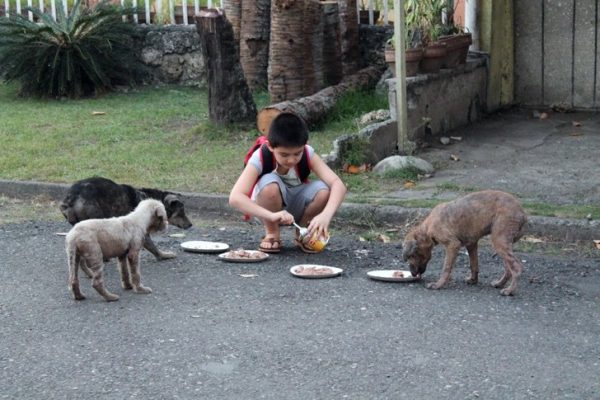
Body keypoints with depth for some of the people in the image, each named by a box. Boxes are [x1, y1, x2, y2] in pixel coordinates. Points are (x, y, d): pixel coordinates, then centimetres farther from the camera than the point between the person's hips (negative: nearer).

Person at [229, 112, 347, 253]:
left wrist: (325, 215, -49)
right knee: (269, 183, -35)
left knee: (323, 190, -28)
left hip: (295, 209, 2)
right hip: (267, 210, -2)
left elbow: (338, 185, -31)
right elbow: (235, 198, -40)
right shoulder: (260, 158, -28)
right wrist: (271, 215, -53)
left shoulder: (308, 154, -21)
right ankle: (272, 234, -10)